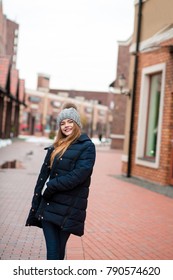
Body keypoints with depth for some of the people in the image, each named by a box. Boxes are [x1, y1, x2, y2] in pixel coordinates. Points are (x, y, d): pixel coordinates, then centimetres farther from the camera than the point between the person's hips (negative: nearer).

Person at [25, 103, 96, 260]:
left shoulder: (87, 146, -3)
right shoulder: (56, 147, 15)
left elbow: (80, 174, -16)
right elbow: (44, 174, 14)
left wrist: (51, 186, -13)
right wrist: (35, 205, 11)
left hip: (69, 208, -4)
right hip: (49, 205, 5)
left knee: (58, 250, 3)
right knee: (52, 250, 0)